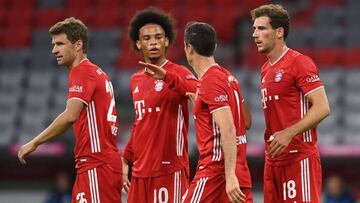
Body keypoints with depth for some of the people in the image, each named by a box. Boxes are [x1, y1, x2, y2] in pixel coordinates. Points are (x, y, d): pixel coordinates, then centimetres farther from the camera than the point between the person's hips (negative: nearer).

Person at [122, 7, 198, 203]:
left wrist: (165, 75, -38)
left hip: (170, 170, -6)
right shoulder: (136, 80, 16)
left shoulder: (179, 73, -5)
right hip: (140, 171, 6)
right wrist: (126, 160, 23)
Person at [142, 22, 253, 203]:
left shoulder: (210, 81, -12)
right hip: (241, 172, 8)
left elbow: (228, 130, -21)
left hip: (215, 171, -8)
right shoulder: (228, 77, 14)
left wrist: (230, 175, -26)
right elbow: (246, 122, 24)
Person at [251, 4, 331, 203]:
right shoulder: (266, 69, 16)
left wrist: (289, 133, -23)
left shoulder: (299, 62, -10)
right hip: (273, 160, 8)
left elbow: (322, 108, -16)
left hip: (299, 157, -8)